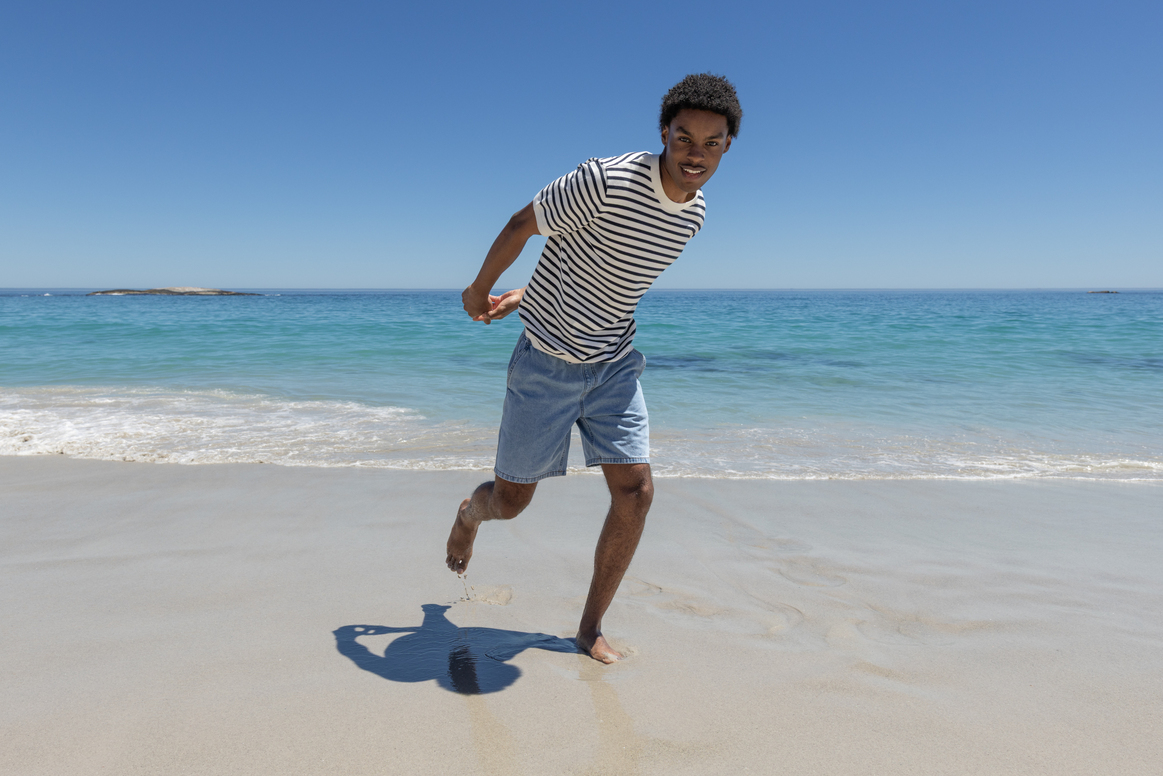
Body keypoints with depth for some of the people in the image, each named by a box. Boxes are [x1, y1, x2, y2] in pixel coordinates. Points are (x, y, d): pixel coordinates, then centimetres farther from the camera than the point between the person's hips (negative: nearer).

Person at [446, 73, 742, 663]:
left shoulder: (693, 215, -1)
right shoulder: (606, 182, -24)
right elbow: (521, 225, -9)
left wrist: (523, 299, 15)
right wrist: (480, 290, 6)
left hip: (613, 365, 5)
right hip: (546, 364, -5)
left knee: (636, 489, -6)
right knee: (511, 502, 5)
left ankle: (591, 627, 13)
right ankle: (470, 512, 46)